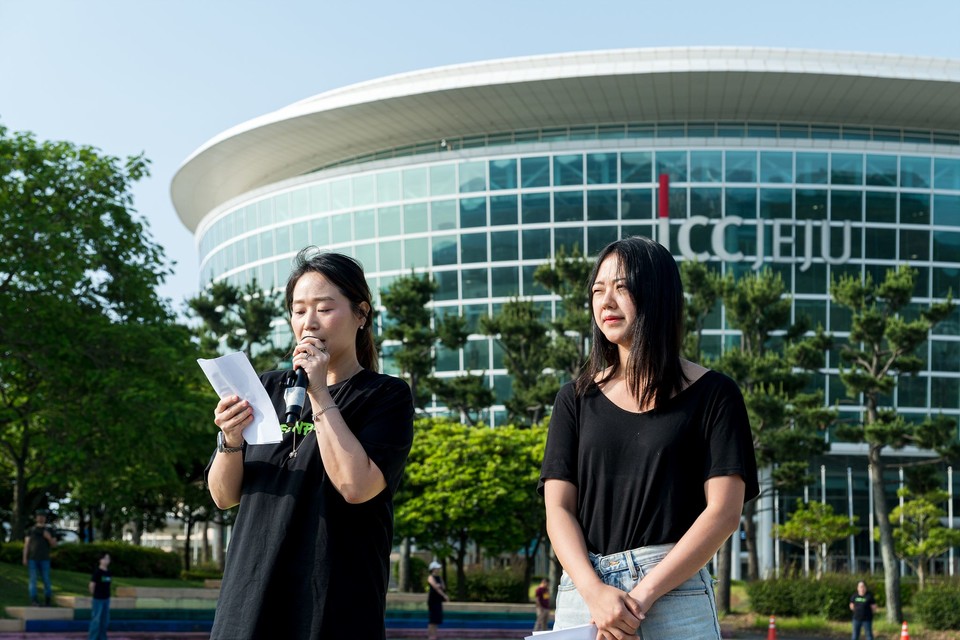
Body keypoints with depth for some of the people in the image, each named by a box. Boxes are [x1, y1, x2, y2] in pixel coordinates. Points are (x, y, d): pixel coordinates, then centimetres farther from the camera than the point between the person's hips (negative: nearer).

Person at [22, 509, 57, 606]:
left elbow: (54, 544, 5)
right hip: (32, 558, -1)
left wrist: (49, 537, -15)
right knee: (33, 579, -6)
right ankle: (34, 601, -9)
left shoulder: (49, 530, 9)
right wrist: (24, 558, -6)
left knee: (46, 580, 0)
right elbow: (26, 544, 3)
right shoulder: (31, 530, 8)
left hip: (44, 559, 1)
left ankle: (47, 601, 12)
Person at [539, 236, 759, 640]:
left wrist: (643, 595, -13)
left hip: (674, 591, -2)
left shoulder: (711, 394, 3)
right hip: (583, 589, 3)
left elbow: (724, 513, -5)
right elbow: (558, 509, 4)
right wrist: (595, 592, -13)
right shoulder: (576, 399, 12)